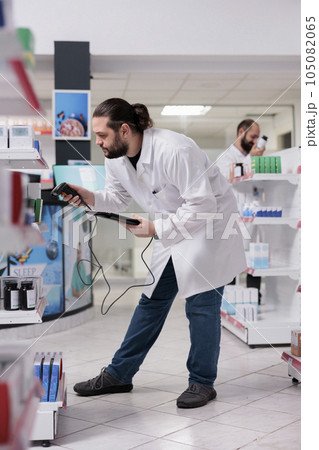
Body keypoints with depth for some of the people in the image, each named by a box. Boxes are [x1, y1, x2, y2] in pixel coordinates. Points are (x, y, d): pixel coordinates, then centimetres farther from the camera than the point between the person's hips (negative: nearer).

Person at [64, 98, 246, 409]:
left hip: (210, 224, -7)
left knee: (201, 305, -5)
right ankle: (119, 374, 19)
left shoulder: (174, 151, -32)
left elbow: (202, 207, -30)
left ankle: (202, 382, 11)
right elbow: (119, 197, 6)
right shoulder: (115, 157, -7)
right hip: (171, 230, 8)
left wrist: (155, 229, -29)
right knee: (151, 300, 11)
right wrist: (91, 198, -14)